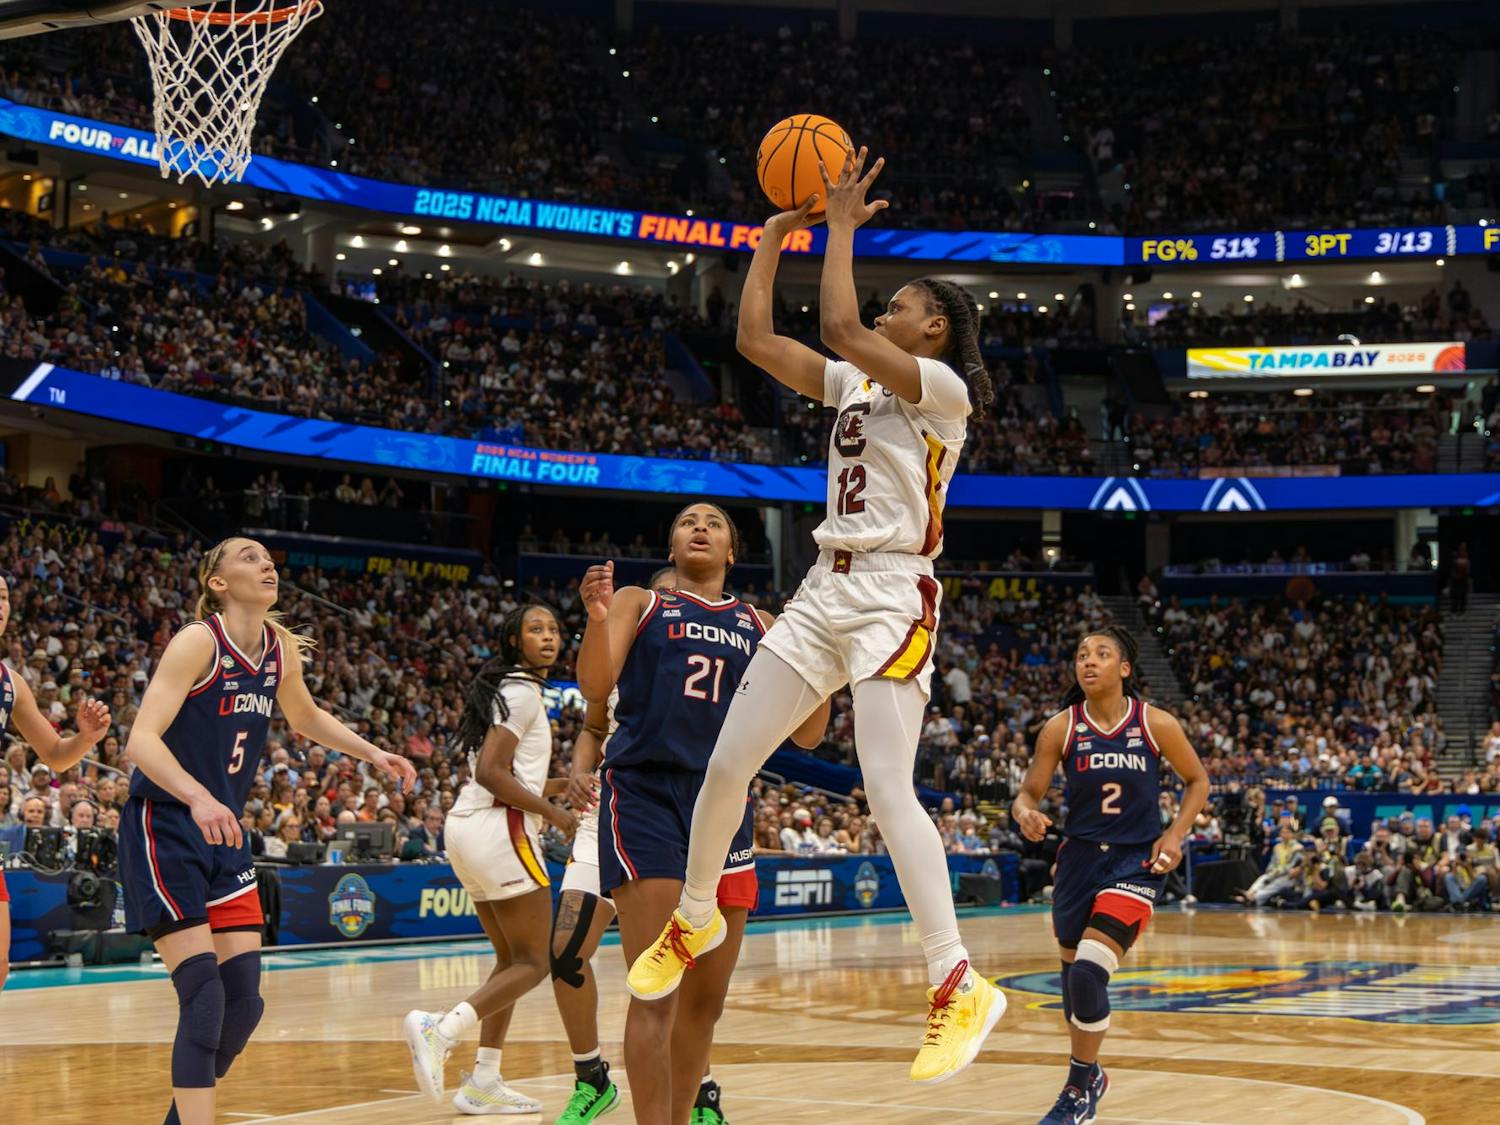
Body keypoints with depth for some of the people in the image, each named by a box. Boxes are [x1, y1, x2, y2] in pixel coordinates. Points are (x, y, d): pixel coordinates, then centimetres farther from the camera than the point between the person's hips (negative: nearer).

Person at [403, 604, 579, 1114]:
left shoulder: (505, 690, 21)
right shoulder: (522, 692, -9)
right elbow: (490, 771, -19)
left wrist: (561, 783, 19)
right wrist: (553, 813, -14)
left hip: (467, 826, 10)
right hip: (499, 829, -10)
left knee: (512, 960, 15)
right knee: (533, 963, -6)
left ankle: (483, 1080, 11)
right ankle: (441, 1028, -22)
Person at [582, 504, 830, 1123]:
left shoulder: (759, 626, 17)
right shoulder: (639, 603, 8)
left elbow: (806, 734, 13)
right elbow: (594, 689, -8)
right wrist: (597, 620, -26)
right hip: (645, 794, -4)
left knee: (707, 996, 10)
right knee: (656, 993, -14)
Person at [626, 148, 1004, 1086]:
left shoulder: (943, 388, -6)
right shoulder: (855, 383, 17)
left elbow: (841, 325, -20)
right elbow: (756, 339, 13)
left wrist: (844, 224, -10)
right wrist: (777, 233, 12)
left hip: (893, 597, -8)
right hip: (827, 590, 8)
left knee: (888, 791, -20)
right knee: (726, 765, 7)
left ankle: (961, 986, -19)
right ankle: (695, 920, 28)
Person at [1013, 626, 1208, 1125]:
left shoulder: (1156, 724, -9)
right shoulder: (1060, 728, -6)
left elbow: (1198, 780, 5)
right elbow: (1028, 793, -1)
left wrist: (1175, 834, -8)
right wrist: (1026, 814, -25)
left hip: (1136, 861, -3)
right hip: (1080, 857, 3)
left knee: (1089, 973, -19)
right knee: (1072, 973, 14)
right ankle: (1088, 1074, 39)